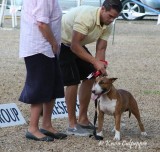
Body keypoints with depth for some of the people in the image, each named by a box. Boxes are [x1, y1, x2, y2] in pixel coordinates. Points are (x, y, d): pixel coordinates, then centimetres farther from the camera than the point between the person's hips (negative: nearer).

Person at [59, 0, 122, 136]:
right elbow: (74, 46, -36)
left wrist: (100, 67, -22)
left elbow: (101, 49, -6)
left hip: (77, 45, 9)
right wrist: (95, 62, -37)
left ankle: (83, 119, 16)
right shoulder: (86, 16, -35)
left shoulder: (108, 25, -9)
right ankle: (72, 125, -6)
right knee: (73, 81, -14)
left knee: (89, 76, 6)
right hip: (62, 44, -9)